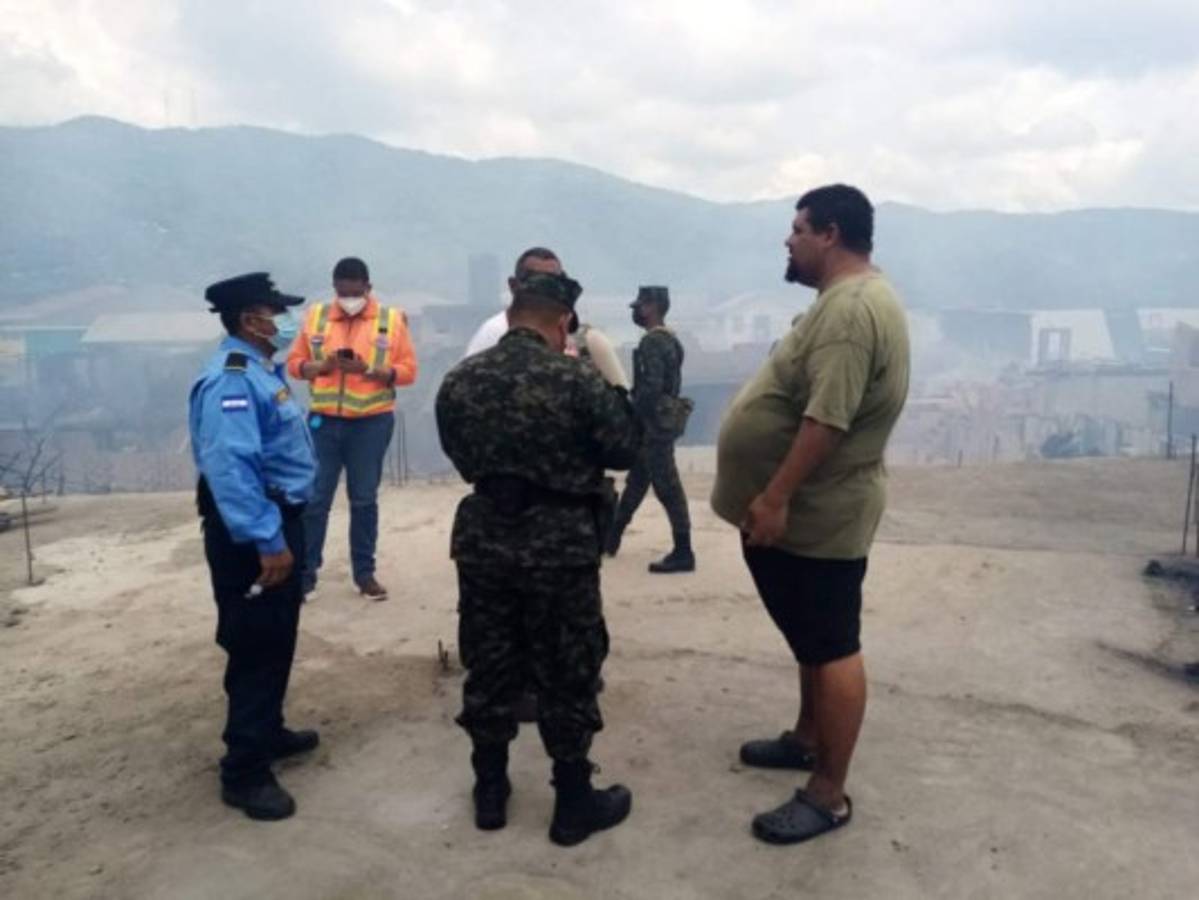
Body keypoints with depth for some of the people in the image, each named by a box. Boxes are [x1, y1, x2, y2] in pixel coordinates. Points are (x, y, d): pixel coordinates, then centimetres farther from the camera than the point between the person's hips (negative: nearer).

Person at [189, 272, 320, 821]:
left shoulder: (261, 369, 12)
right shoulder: (231, 380, -22)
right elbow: (230, 468, -30)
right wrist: (266, 541, -31)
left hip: (277, 518, 11)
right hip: (251, 531, -10)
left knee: (277, 639, 21)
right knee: (257, 646, -3)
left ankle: (267, 732, 37)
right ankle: (245, 772, 8)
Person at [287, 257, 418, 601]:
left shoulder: (392, 320, -1)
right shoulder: (316, 316, 4)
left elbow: (408, 370, -3)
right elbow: (294, 363, 7)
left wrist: (369, 370, -18)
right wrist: (321, 366, -14)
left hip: (372, 422, -1)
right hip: (324, 420, 1)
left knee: (364, 499, 8)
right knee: (314, 497, 3)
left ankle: (364, 572, 19)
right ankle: (305, 572, 13)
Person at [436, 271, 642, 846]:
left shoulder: (459, 380, 1)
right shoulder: (577, 380, -15)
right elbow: (626, 450, -5)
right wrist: (611, 385, 7)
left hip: (482, 540, 5)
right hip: (559, 545, -4)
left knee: (488, 670, 15)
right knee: (565, 677, 8)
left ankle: (490, 792, 28)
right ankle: (574, 803, 20)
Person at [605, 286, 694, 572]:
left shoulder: (652, 342, -16)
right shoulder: (669, 339, 15)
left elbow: (650, 388, -24)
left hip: (653, 425, -11)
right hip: (663, 421, 11)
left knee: (667, 488, -6)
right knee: (636, 482, 17)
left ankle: (683, 552, -2)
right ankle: (611, 539, 28)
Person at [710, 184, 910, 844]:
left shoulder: (851, 309, -23)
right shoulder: (852, 298, 14)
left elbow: (827, 420, -29)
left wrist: (774, 499, -25)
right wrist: (775, 498, 23)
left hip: (813, 516, -11)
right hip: (807, 510, 11)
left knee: (831, 650, -1)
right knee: (812, 640, 22)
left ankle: (828, 796, 10)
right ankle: (808, 739, 39)